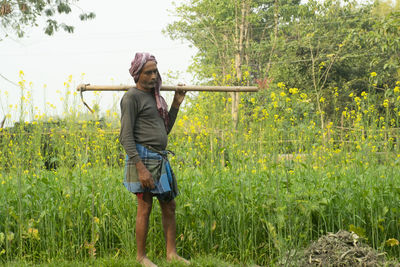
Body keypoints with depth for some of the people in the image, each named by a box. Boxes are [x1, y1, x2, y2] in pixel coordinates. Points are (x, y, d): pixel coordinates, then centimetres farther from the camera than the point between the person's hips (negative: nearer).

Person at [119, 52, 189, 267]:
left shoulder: (154, 96, 18)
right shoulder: (132, 97, -8)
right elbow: (126, 136, -14)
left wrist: (176, 104, 13)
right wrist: (141, 168, -21)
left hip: (160, 159, 9)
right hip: (143, 157, -9)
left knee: (169, 206, 9)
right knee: (145, 207, -4)